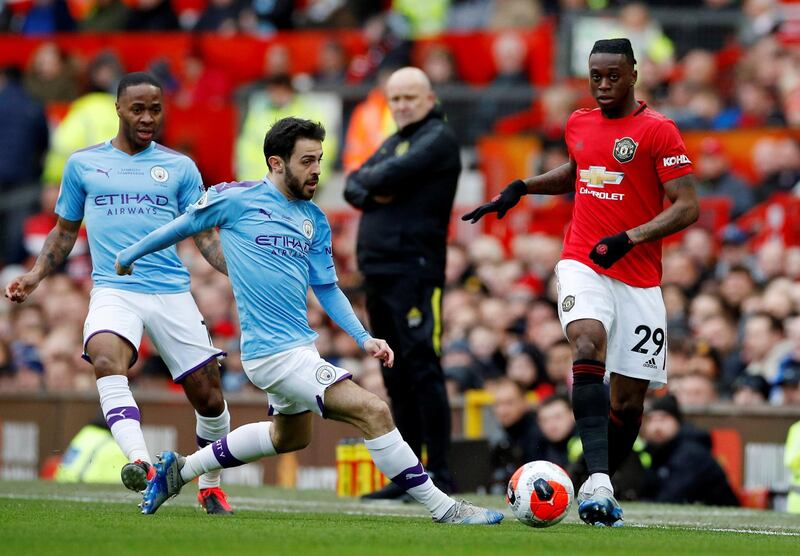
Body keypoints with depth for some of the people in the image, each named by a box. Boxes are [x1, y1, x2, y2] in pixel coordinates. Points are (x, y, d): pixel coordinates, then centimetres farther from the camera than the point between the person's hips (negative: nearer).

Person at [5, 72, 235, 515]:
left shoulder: (179, 167, 11)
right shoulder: (83, 163, 12)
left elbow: (206, 236, 10)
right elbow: (64, 231, 21)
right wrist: (35, 276, 7)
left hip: (172, 292, 1)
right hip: (113, 290, -1)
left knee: (208, 397, 0)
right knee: (105, 356, -34)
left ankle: (210, 485, 25)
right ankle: (140, 461, -48)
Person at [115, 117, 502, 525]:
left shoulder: (314, 220, 9)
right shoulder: (237, 200, -9)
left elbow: (326, 287, 15)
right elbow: (183, 226, 5)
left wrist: (363, 337, 3)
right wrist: (127, 257, 16)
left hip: (300, 348, 9)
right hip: (274, 352, -9)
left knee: (290, 436, 30)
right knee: (373, 412, -15)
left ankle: (180, 470, 42)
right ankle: (443, 509, -9)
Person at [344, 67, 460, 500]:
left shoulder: (437, 138, -3)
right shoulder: (392, 143, 23)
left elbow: (394, 174, -15)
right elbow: (353, 186, 14)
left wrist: (368, 180, 5)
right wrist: (370, 193, -7)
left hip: (414, 268, -9)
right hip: (378, 270, 9)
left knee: (421, 369, -12)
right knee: (397, 377, 9)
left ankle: (439, 472, -12)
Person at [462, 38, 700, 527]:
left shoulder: (657, 130, -5)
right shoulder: (579, 125, 12)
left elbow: (688, 207, -10)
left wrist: (629, 238, -21)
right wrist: (520, 188, 22)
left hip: (639, 279, -2)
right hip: (583, 265, 2)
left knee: (629, 402, -1)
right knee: (588, 345, -29)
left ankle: (603, 489, 24)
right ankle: (597, 481, -39)